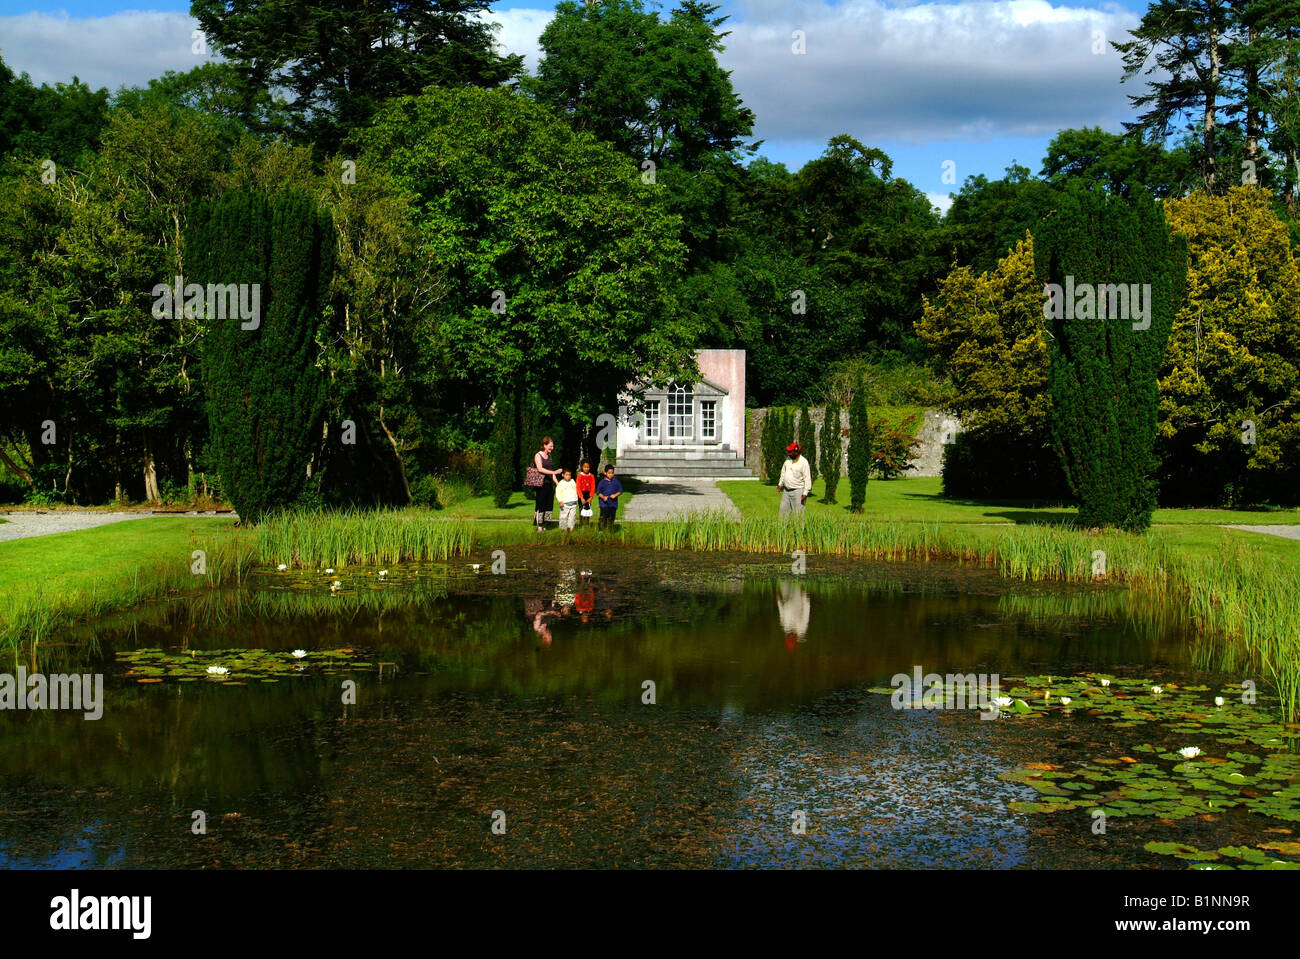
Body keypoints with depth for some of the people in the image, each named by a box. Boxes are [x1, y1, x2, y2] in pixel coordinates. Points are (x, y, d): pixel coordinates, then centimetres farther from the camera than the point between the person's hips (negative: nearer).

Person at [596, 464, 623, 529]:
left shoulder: (616, 482, 6)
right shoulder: (602, 482, -2)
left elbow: (620, 491, 10)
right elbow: (598, 493, 0)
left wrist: (615, 495, -10)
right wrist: (603, 497, -19)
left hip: (613, 504, 3)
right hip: (604, 504, -3)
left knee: (611, 518, 8)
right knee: (603, 518, -6)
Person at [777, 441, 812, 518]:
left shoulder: (803, 462, -12)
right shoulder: (788, 460, 8)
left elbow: (807, 479, -13)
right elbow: (783, 472, 24)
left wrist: (805, 493, -17)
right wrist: (780, 484, 20)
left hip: (798, 491, -7)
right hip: (786, 491, 7)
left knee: (798, 513, -6)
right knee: (783, 511, 8)